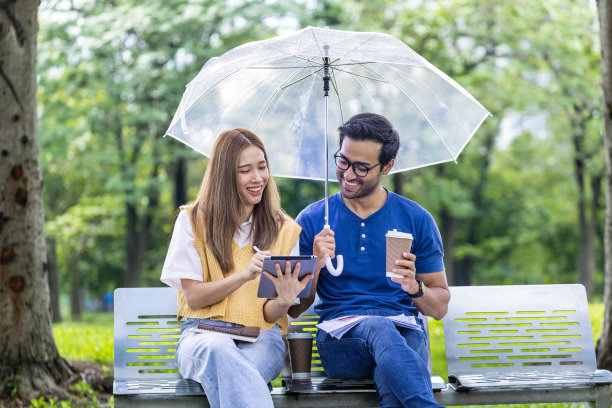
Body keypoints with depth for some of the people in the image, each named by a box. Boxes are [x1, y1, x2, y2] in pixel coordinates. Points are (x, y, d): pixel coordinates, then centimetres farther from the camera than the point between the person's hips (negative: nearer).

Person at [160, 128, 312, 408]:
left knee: (230, 374, -38)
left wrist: (283, 302, -17)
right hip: (202, 334, 0)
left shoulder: (286, 230, 12)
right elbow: (193, 297, 1)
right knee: (219, 349, -40)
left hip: (261, 338, 0)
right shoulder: (193, 221, 8)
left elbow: (269, 315, 8)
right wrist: (244, 275, -13)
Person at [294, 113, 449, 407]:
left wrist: (415, 289, -11)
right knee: (380, 328, -39)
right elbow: (294, 309, 9)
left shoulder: (417, 220, 11)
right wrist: (316, 266, -10)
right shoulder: (312, 220, 11)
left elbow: (440, 307, 12)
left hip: (404, 333, 0)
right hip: (339, 342, 0)